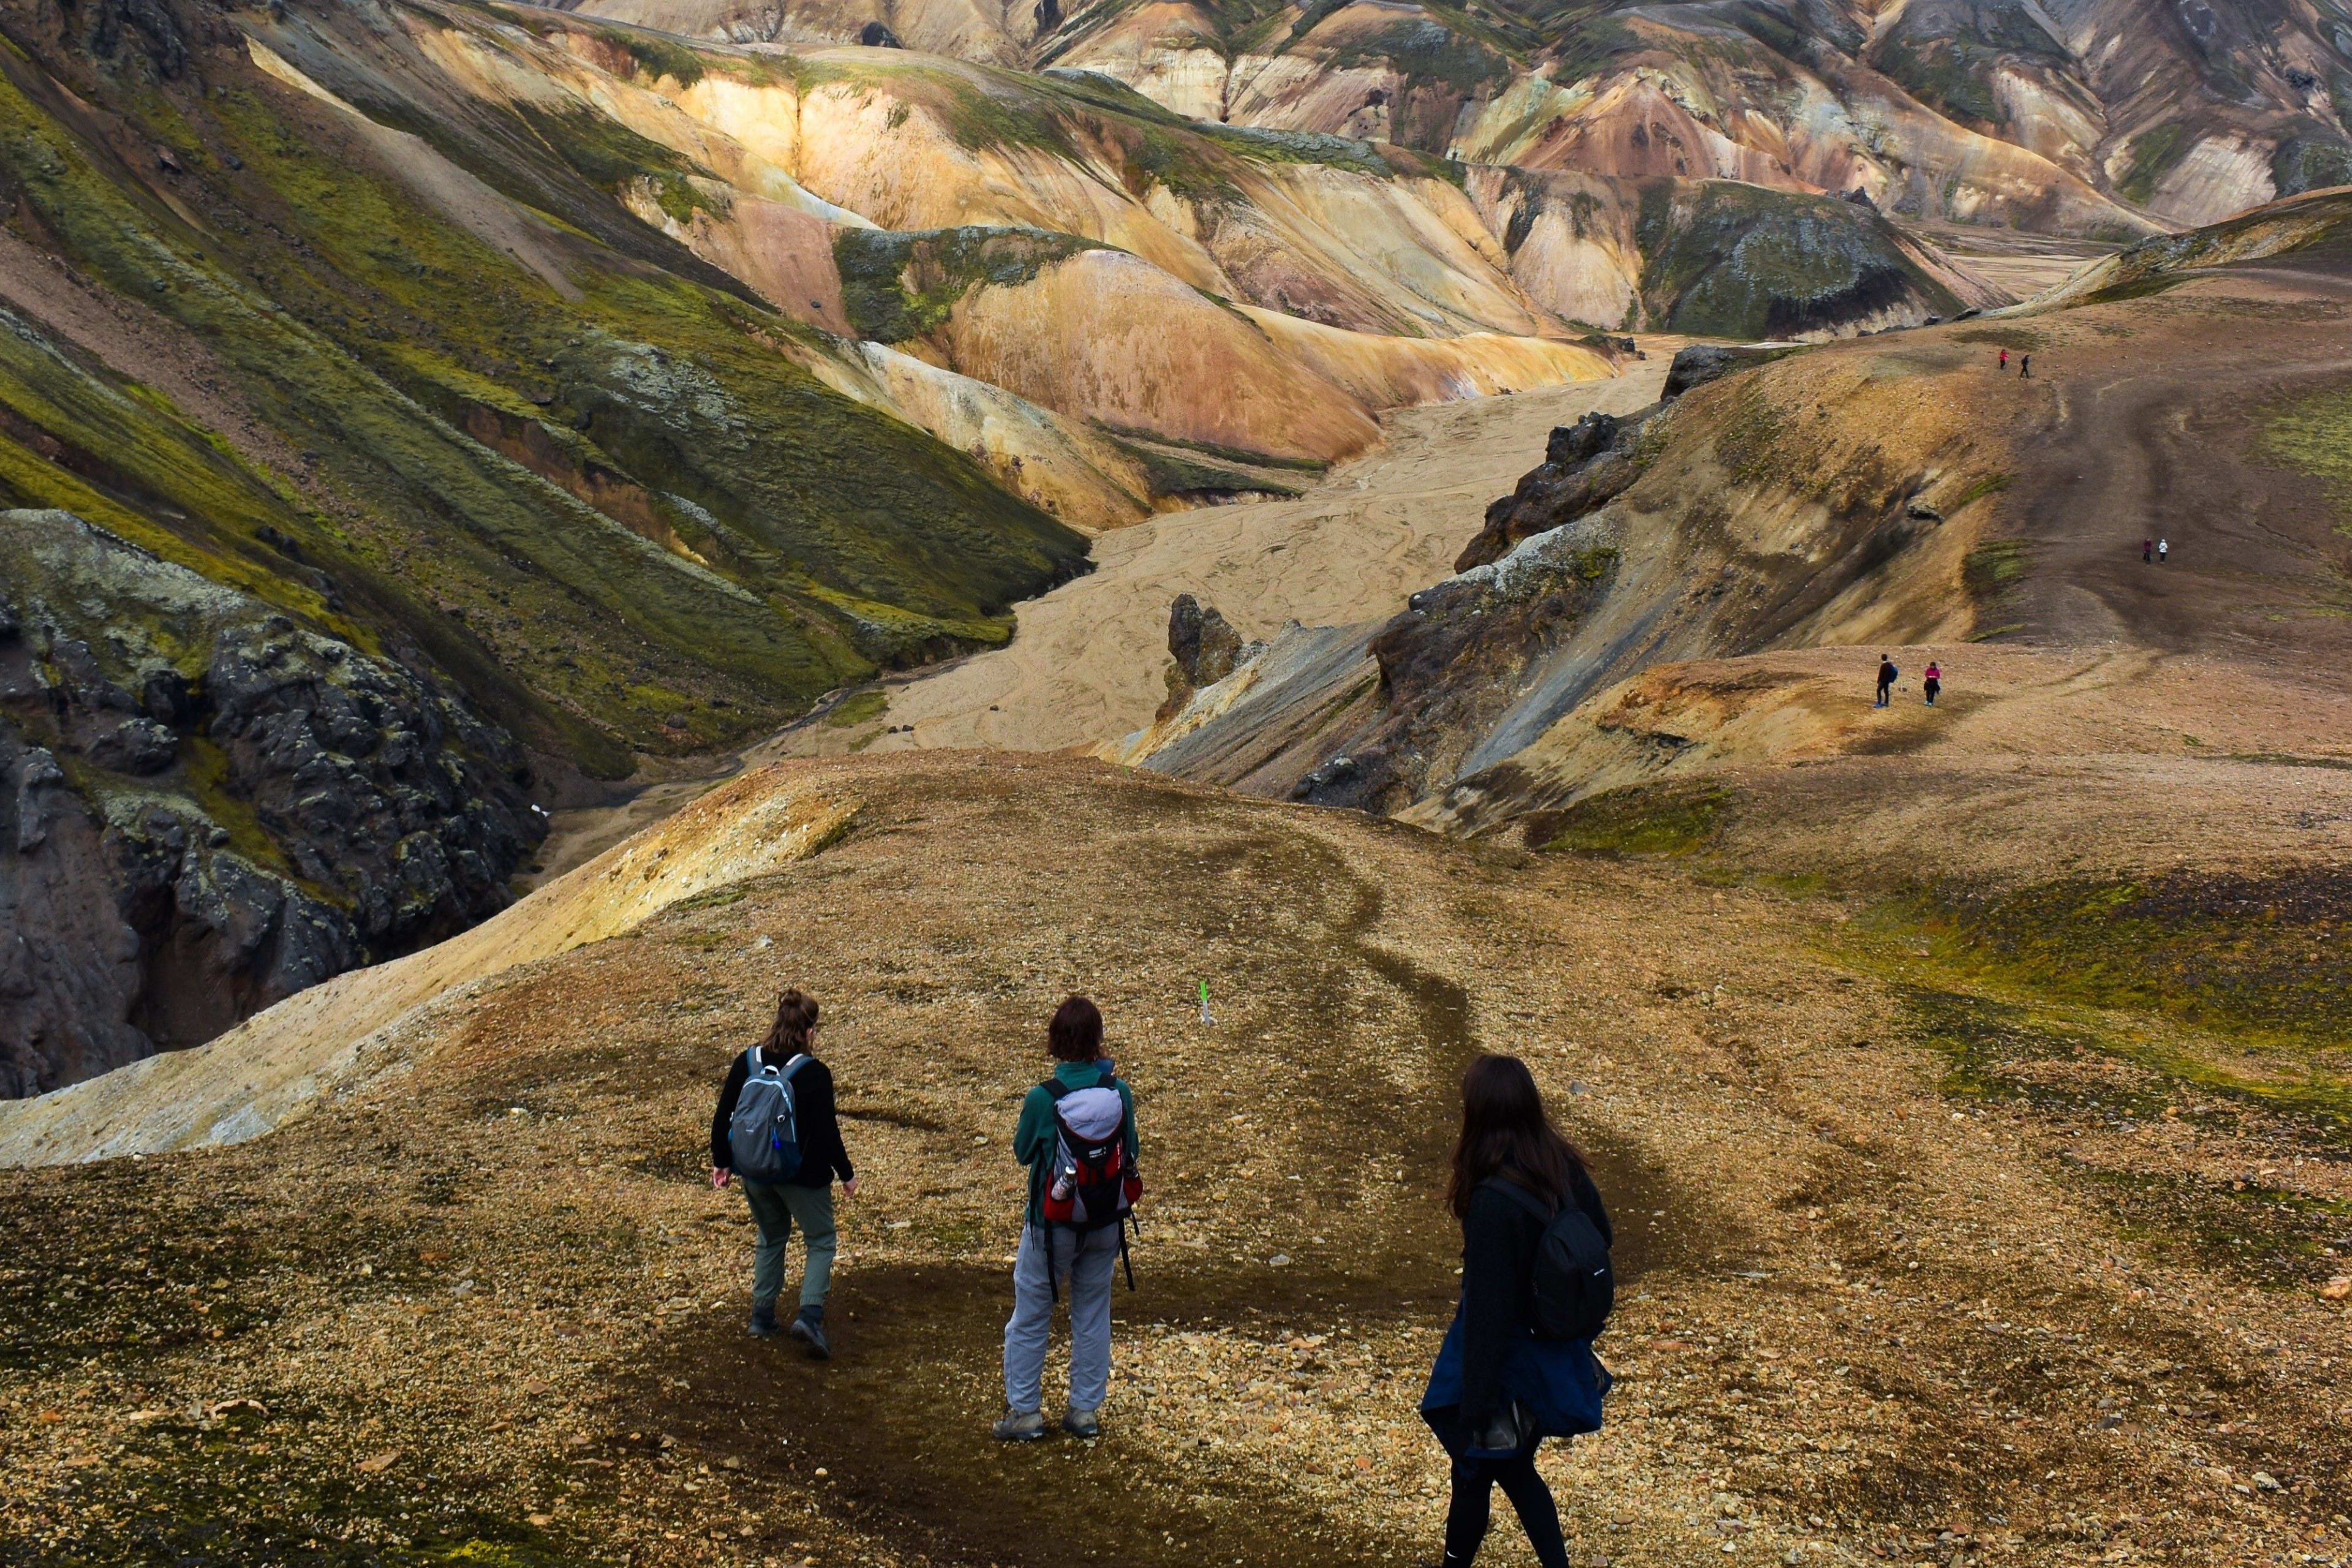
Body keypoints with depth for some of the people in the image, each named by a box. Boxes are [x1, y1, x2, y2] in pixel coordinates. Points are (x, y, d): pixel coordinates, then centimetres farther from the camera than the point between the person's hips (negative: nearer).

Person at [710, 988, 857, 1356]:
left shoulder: (746, 1063, -4)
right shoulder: (814, 1073, -18)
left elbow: (723, 1116, 2)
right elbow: (826, 1132, -16)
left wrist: (721, 1161, 16)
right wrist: (846, 1174, -3)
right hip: (802, 1175, -5)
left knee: (770, 1238, 24)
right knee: (821, 1242, 8)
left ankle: (762, 1317, 25)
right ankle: (810, 1315, -10)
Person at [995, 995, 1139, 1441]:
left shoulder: (1043, 1099, -19)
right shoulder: (1119, 1093, -12)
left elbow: (1023, 1153, -2)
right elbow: (1130, 1154, 0)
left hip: (1052, 1224, -3)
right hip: (1105, 1222, 3)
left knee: (1030, 1317, 13)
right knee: (1092, 1316, 16)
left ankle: (1024, 1410, 18)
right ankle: (1085, 1410, 22)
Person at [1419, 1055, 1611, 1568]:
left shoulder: (1495, 1202, -32)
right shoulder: (1564, 1165, -9)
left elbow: (1489, 1309, -27)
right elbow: (1601, 1234, 7)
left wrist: (1476, 1405, -18)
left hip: (1508, 1358, -7)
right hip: (1555, 1350, 7)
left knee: (1475, 1467, 16)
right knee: (1513, 1469, 24)